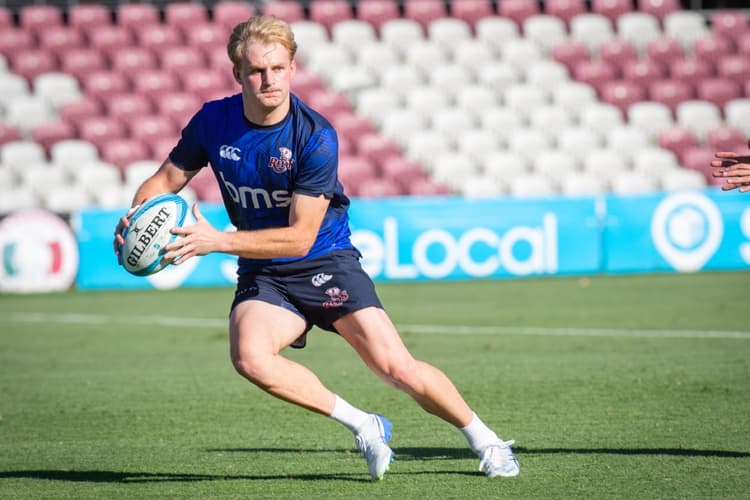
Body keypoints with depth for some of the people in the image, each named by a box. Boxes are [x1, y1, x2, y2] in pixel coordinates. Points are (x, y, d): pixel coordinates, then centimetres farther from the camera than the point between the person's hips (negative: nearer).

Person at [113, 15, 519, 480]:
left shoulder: (316, 136, -20)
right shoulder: (214, 121, -7)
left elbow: (300, 238, -20)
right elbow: (166, 179, 7)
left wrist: (216, 240, -28)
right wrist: (136, 215, -15)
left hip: (326, 262, -3)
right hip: (263, 273, 3)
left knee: (398, 369, -14)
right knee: (249, 357, -29)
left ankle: (487, 442, 11)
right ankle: (364, 426, -11)